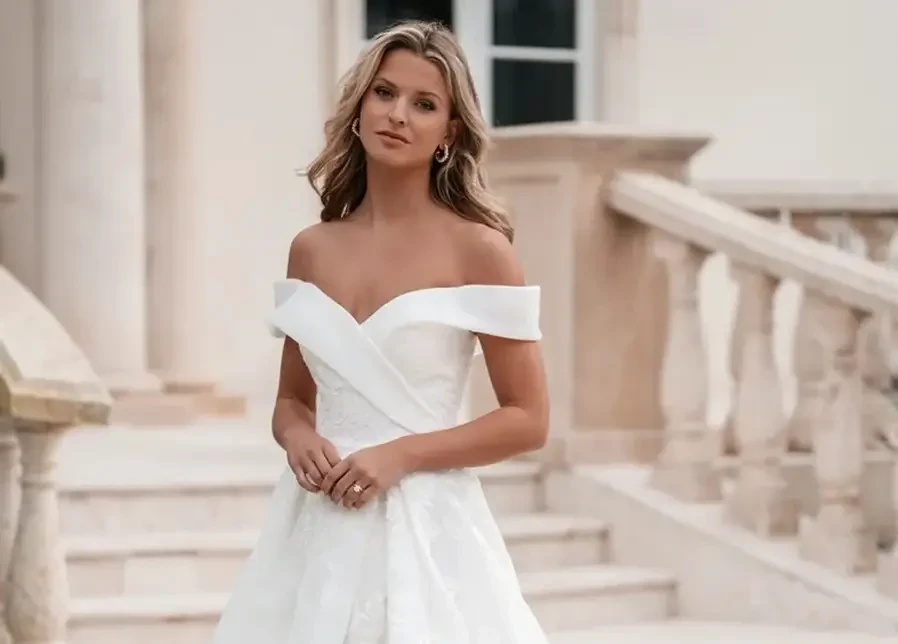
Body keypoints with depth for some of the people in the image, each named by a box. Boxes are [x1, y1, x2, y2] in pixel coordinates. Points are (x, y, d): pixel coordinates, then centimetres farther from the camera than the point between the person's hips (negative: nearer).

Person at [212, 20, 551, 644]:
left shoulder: (477, 248, -6)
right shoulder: (312, 249, 7)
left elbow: (527, 420, -6)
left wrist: (401, 455, -14)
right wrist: (298, 438, -4)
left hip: (422, 530, -4)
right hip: (317, 532, 4)